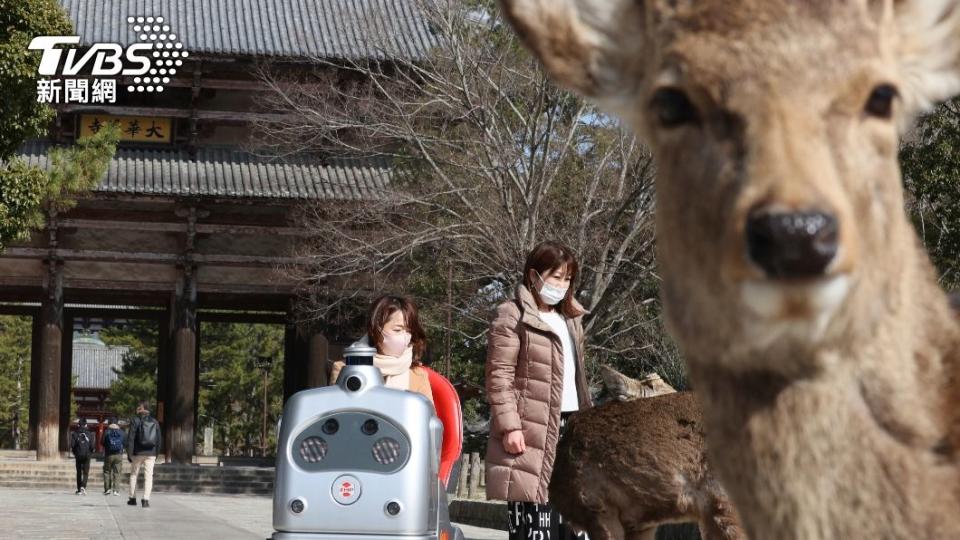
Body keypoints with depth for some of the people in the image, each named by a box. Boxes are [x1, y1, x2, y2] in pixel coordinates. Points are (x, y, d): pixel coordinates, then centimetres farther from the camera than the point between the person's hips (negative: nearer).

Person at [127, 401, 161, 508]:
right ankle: (146, 499, -9)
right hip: (151, 454, 2)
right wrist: (156, 454, 16)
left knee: (134, 474, 13)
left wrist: (129, 453, -5)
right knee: (148, 476, 1)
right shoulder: (155, 422, 8)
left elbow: (130, 438, -8)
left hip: (138, 453, -2)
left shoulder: (135, 420, -4)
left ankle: (132, 498, 15)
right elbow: (158, 440, 10)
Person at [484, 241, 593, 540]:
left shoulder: (569, 318, 20)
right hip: (532, 428, -8)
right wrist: (509, 426, -17)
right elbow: (499, 377, -10)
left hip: (569, 424, 8)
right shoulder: (512, 316, -4)